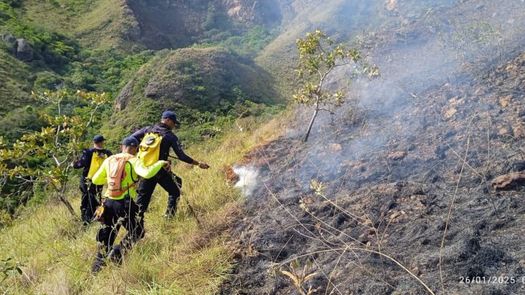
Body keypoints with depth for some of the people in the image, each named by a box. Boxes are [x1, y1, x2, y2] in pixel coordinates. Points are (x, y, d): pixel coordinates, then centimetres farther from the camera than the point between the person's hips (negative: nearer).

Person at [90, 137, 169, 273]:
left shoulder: (109, 160, 10)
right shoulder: (133, 160, -6)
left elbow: (95, 180, 17)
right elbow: (147, 173, -25)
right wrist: (161, 163, -13)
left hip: (109, 202, 6)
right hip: (125, 204, -6)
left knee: (106, 233, 19)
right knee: (136, 232, 11)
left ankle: (98, 262, 23)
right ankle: (118, 251, -8)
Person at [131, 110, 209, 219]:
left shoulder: (147, 129, 6)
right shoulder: (170, 136, -6)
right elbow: (181, 156, -9)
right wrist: (198, 164, -2)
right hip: (160, 170, -4)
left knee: (142, 197, 14)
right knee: (174, 192, 15)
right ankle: (169, 216, 11)